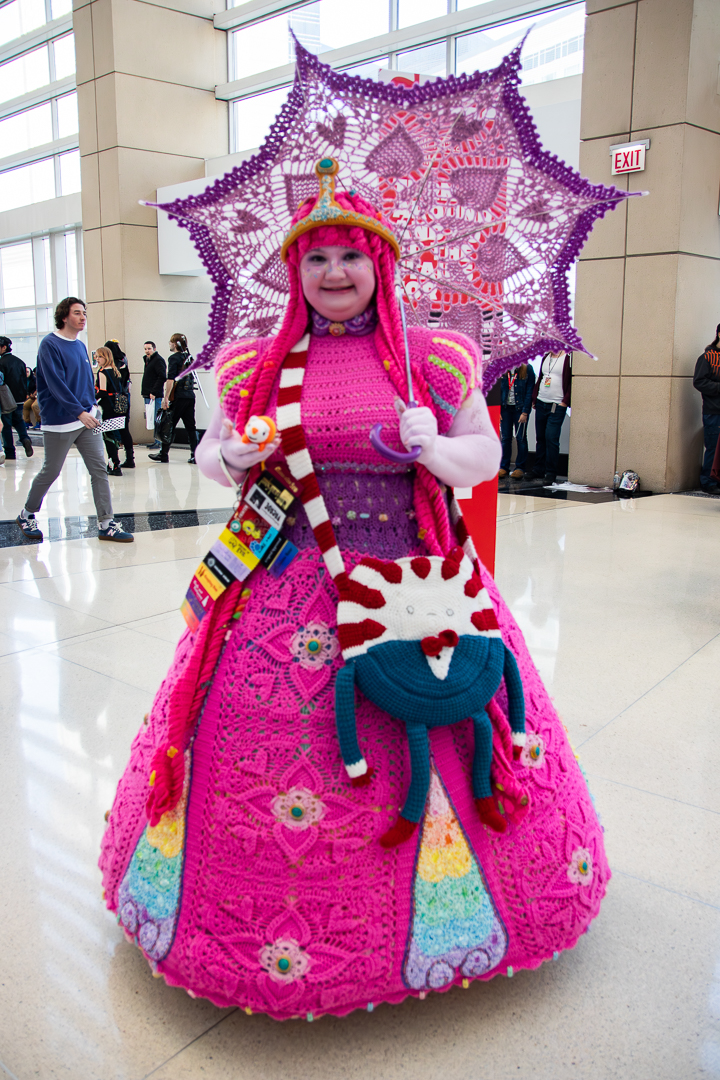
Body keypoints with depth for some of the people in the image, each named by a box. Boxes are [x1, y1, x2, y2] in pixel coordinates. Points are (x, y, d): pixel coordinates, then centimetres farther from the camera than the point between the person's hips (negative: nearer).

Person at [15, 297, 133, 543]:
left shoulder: (80, 346, 13)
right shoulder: (50, 345, -11)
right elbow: (56, 384, -19)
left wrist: (92, 406, 9)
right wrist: (80, 412, -23)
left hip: (86, 420, 7)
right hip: (59, 422, -7)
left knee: (99, 469, -2)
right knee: (50, 472, 5)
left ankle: (106, 524, 1)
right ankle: (27, 515, 27)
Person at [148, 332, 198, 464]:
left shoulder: (174, 358, -7)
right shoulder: (189, 358, 14)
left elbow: (170, 379, -15)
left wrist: (165, 397, -15)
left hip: (178, 397, -7)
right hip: (190, 395, 7)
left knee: (169, 425, 2)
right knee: (190, 426, 7)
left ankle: (164, 454, 9)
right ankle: (195, 455, 3)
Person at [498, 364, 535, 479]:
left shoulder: (527, 369, -5)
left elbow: (529, 392, -5)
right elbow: (497, 390, 6)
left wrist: (525, 412, -10)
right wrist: (497, 411, -2)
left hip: (520, 408, -2)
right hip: (505, 407, 3)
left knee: (521, 438, 3)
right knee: (505, 438, 5)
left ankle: (520, 467, 11)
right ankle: (504, 467, 13)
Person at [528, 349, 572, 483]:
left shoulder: (569, 358, -6)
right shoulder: (545, 357, 14)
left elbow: (572, 382, -8)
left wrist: (565, 401, -13)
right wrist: (534, 398, 12)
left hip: (557, 406, -6)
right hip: (541, 403, 6)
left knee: (551, 437, -9)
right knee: (540, 437, 9)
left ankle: (551, 472, -1)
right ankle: (539, 468, 19)